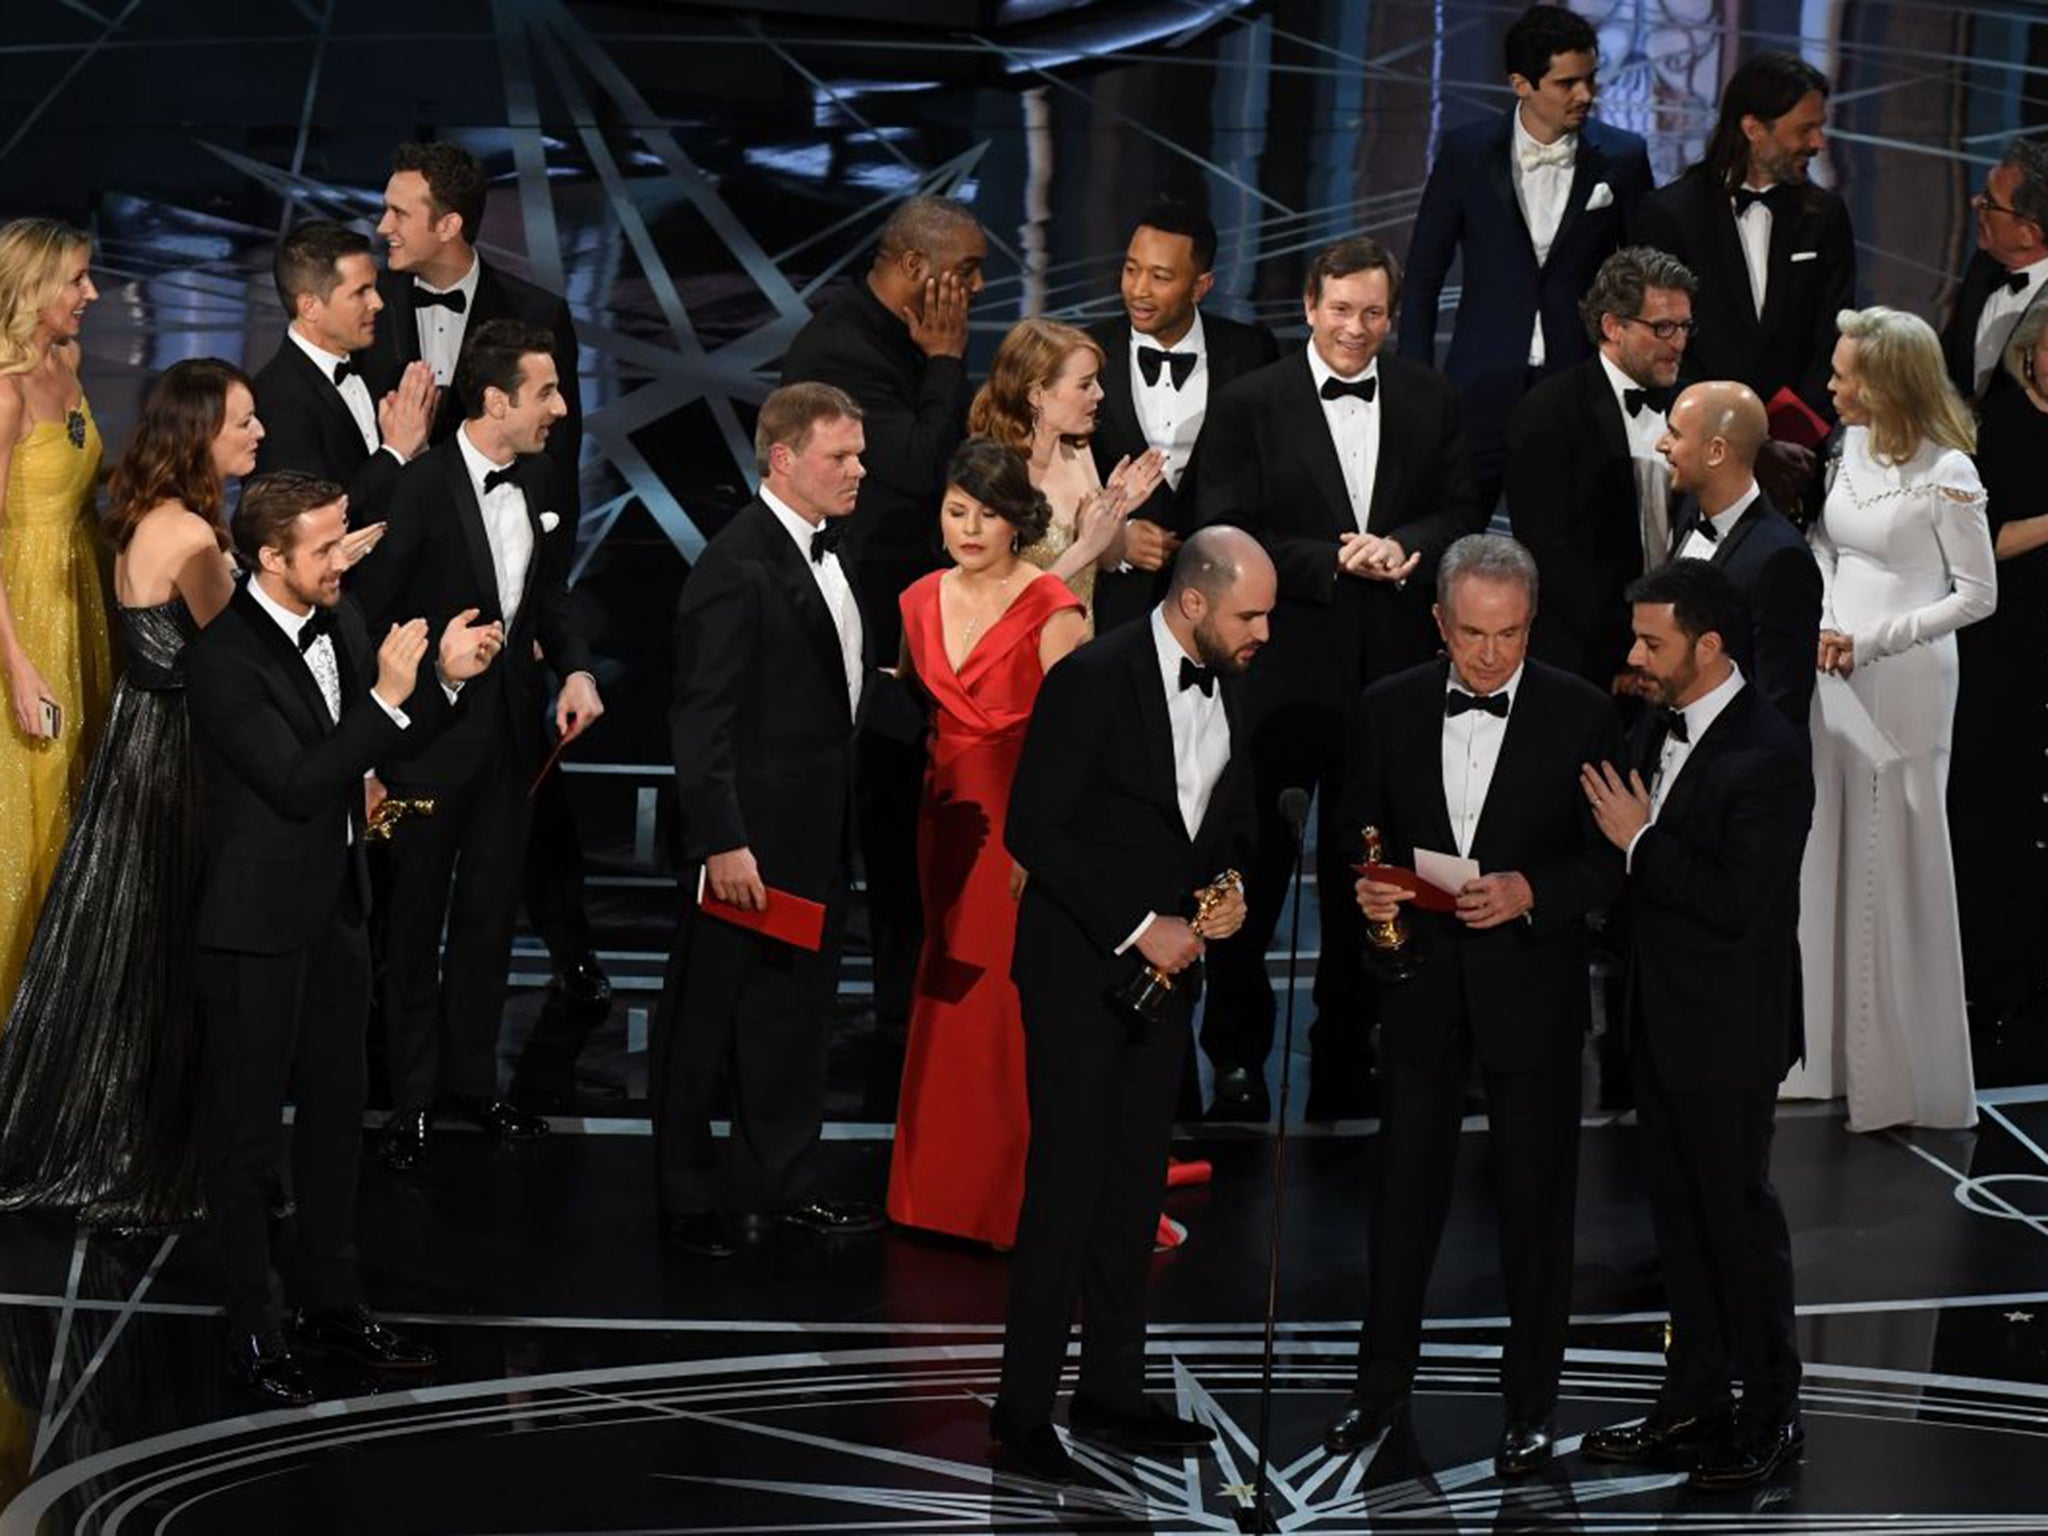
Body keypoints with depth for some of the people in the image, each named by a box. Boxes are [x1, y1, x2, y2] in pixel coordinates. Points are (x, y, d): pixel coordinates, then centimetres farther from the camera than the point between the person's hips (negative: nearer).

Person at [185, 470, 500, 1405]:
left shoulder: (340, 622, 2)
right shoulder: (223, 657, -22)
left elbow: (374, 751, 13)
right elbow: (298, 784, -26)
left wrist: (444, 678, -3)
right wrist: (388, 696, -28)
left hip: (334, 909, 8)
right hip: (258, 924, -8)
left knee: (334, 1113, 17)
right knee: (248, 1131, 4)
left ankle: (329, 1303, 29)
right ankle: (253, 1330, 13)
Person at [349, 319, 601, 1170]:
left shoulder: (536, 477, 1)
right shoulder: (420, 487, -22)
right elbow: (366, 614, -17)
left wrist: (575, 667, -4)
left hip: (510, 728, 7)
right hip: (430, 737, -7)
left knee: (490, 909, 17)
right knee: (414, 920, 8)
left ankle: (472, 1077, 31)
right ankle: (413, 1095, 19)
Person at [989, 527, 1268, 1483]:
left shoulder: (1225, 690, 7)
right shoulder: (1095, 679, -15)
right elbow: (1034, 829, -17)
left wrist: (1229, 894, -1)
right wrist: (1138, 928, -18)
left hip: (1164, 964, 7)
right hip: (1080, 965, -7)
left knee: (1135, 1185, 9)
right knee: (1067, 1182, -7)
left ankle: (1112, 1393, 15)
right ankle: (1023, 1406, -1)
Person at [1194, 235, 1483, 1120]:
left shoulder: (1430, 402, 7)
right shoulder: (1248, 407, -3)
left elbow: (1462, 516, 7)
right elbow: (1227, 539, -8)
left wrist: (1404, 548, -13)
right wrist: (1334, 561, -17)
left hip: (1393, 669, 3)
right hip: (1282, 665, -3)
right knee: (1255, 867, 5)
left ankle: (1347, 1049, 21)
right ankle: (1236, 1055, 15)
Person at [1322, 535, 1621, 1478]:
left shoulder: (1582, 715, -7)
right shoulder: (1388, 711, 1)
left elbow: (1610, 860, -5)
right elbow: (1358, 836, 9)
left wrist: (1530, 892, -21)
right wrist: (1366, 889, -13)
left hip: (1531, 987, -2)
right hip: (1420, 984, 2)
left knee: (1535, 1196, 6)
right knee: (1405, 1184, 11)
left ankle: (1531, 1400, 18)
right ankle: (1383, 1382, 24)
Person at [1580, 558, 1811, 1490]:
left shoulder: (1768, 757, -21)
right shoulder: (1658, 727, 5)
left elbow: (1737, 902, -25)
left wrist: (1641, 842, -21)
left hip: (1727, 1029, -8)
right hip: (1663, 1019, 8)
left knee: (1738, 1213, 2)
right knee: (1678, 1214, 16)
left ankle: (1771, 1418, 14)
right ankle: (1694, 1402, 27)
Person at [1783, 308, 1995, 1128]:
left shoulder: (1946, 474, -13)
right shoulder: (1852, 446, 5)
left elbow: (1978, 595, -9)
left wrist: (1875, 639, -14)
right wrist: (1821, 626, -4)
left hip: (1904, 683, -6)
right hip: (1833, 674, 6)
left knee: (1896, 865, 0)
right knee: (1828, 854, 10)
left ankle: (1907, 1072, 11)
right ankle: (1831, 1049, 20)